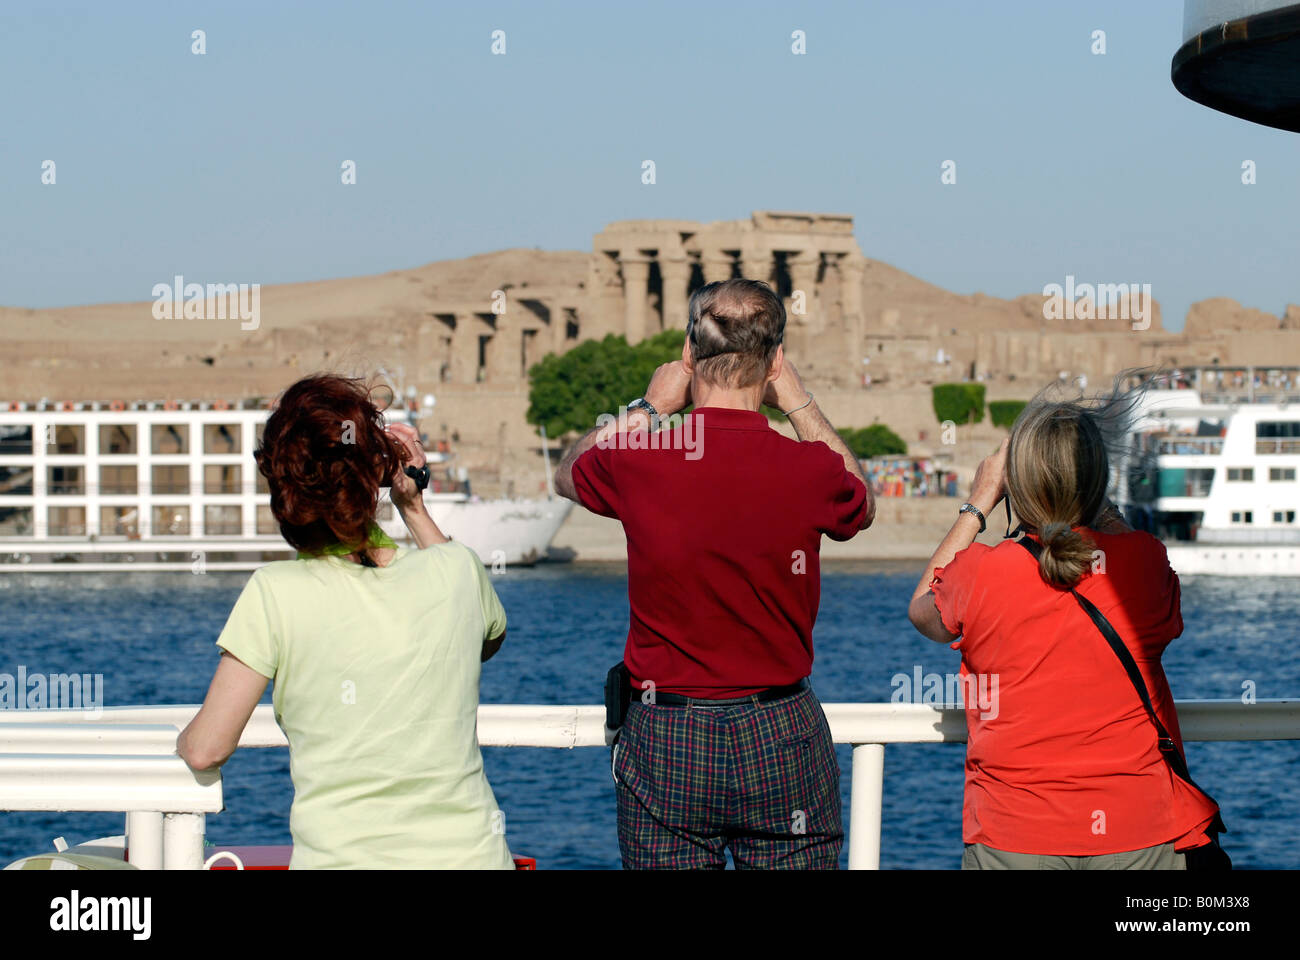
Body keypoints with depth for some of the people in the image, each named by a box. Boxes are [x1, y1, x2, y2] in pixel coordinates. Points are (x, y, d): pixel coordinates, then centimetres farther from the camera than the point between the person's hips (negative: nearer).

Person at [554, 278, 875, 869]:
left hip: (663, 739, 0)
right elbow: (862, 505, 18)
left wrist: (647, 407, 22)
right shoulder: (810, 470, -9)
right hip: (780, 735, 0)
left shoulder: (637, 463, -8)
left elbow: (567, 475, 18)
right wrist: (799, 404, 19)